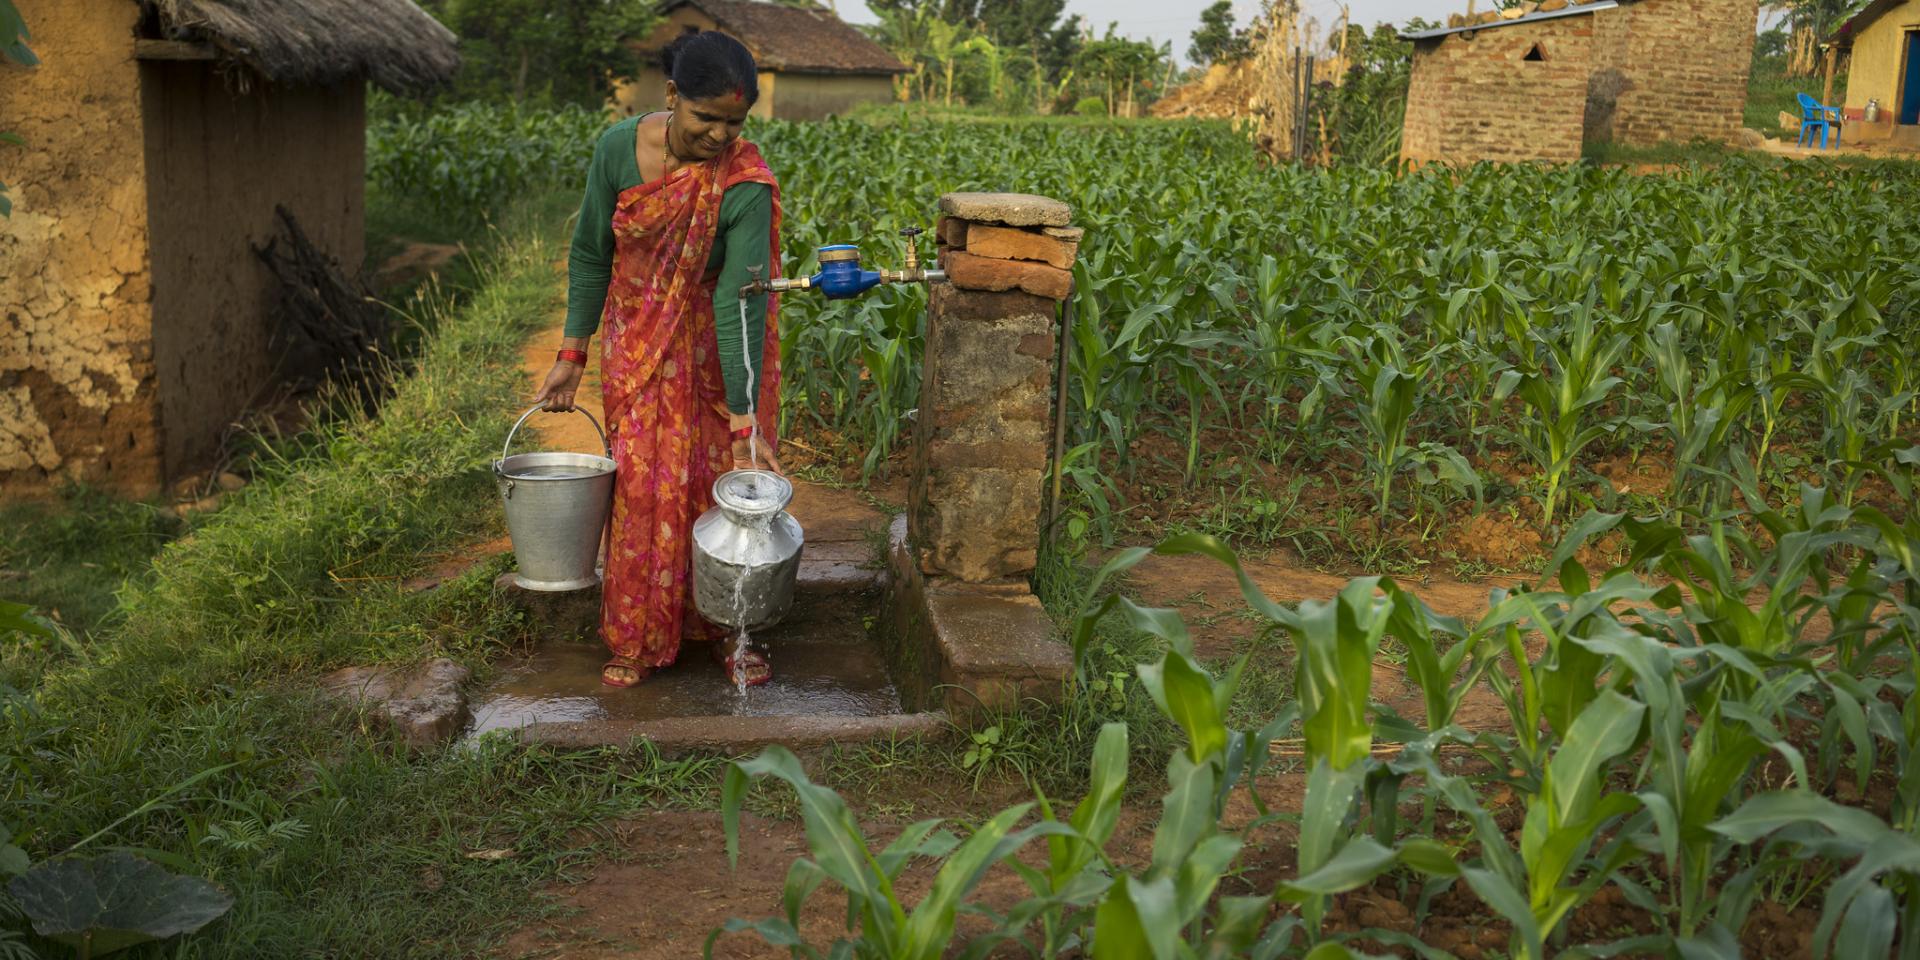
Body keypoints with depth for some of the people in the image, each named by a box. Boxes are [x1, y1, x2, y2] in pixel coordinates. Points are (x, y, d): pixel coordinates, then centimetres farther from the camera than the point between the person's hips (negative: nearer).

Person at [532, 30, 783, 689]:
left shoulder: (746, 184, -24)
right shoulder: (619, 149, -16)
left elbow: (739, 300, -28)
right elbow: (591, 254, -3)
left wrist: (744, 420, -31)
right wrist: (572, 353, -3)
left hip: (717, 348, -2)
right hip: (640, 344, 2)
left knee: (727, 481, 2)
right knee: (644, 483, 2)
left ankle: (730, 630, 20)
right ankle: (638, 639, 17)